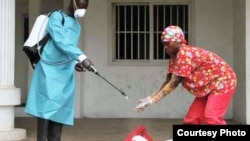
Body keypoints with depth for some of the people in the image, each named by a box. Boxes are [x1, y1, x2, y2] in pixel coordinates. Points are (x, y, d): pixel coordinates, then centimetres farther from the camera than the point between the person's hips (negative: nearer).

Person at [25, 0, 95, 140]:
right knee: (46, 107, -12)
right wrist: (82, 57, -27)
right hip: (49, 69, -7)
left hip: (66, 72, 7)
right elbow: (60, 41, -17)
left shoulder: (77, 26, 22)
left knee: (60, 110, 0)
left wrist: (75, 63, 3)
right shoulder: (56, 16, -2)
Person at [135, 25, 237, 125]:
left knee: (211, 118, -26)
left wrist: (152, 101, -28)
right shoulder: (175, 57, 2)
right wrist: (150, 98, -7)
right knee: (191, 120, 5)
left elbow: (173, 84, -29)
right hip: (208, 87, 10)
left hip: (222, 82, -10)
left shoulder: (184, 54, -28)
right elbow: (168, 81, 2)